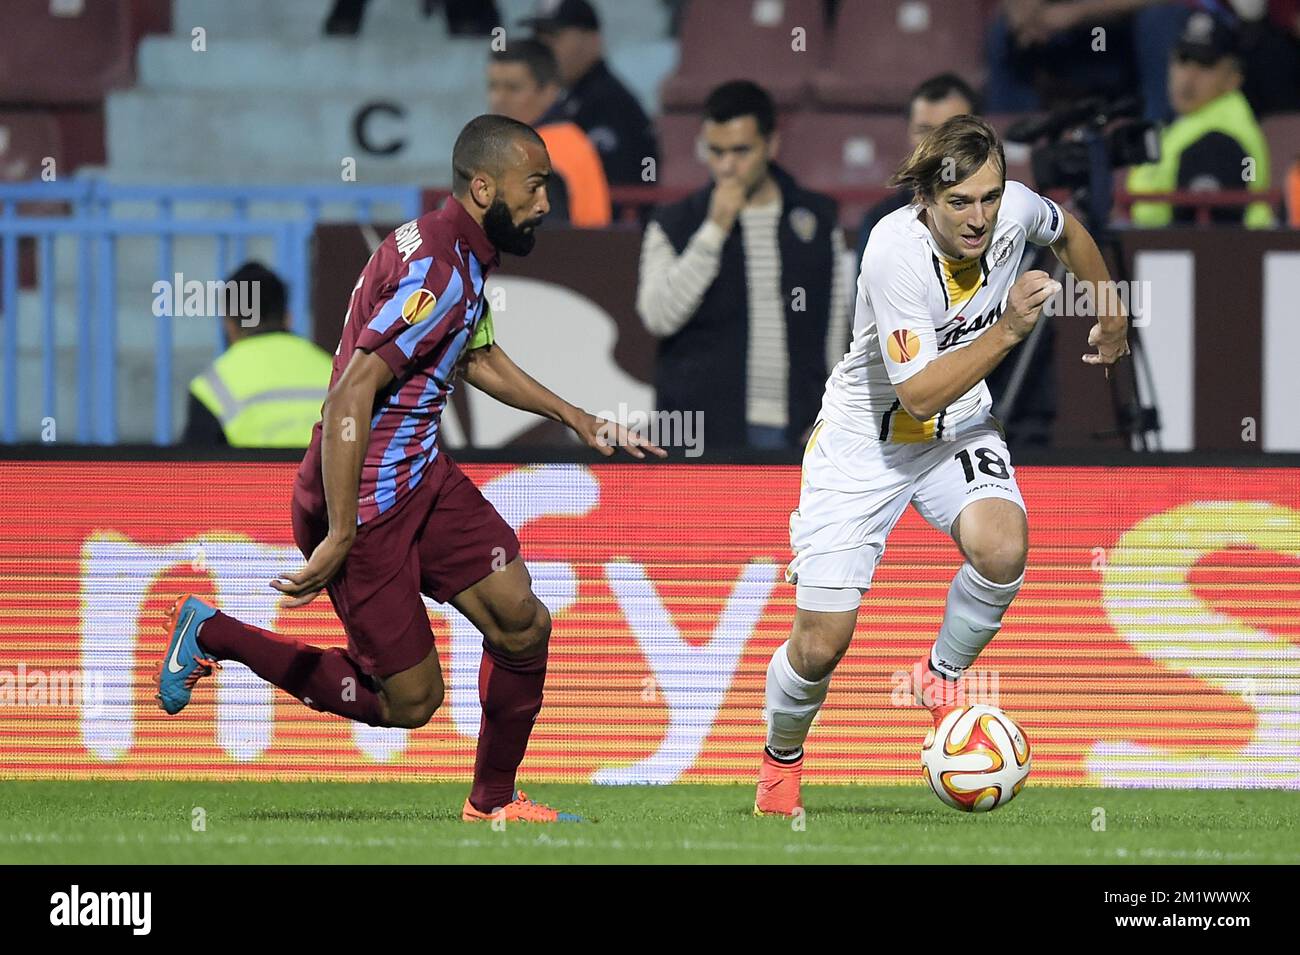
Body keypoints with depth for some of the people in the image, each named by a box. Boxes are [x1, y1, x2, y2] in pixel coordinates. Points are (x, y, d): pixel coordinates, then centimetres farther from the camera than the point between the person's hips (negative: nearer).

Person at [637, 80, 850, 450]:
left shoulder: (817, 218, 10)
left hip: (797, 433, 2)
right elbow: (660, 316, -10)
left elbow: (835, 324, 15)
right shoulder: (674, 226, 5)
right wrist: (714, 231, -13)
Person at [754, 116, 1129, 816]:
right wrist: (1007, 331, -39)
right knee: (822, 643, -6)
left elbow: (1068, 233, 11)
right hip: (865, 438, -4)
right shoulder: (895, 253, -31)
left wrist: (1110, 319, 24)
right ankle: (781, 757, 27)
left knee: (1001, 547, -29)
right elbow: (919, 392, -32)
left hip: (958, 429, 4)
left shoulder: (1014, 210, -16)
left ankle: (941, 677, 1)